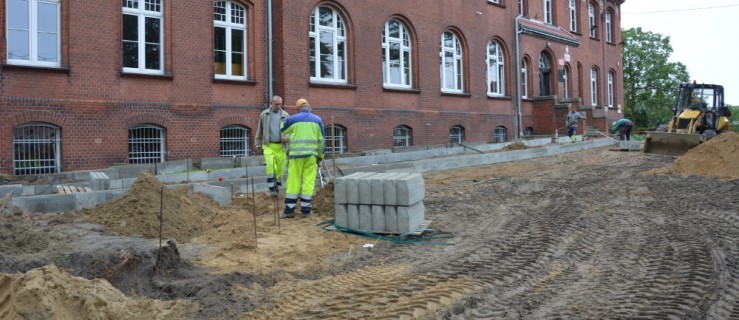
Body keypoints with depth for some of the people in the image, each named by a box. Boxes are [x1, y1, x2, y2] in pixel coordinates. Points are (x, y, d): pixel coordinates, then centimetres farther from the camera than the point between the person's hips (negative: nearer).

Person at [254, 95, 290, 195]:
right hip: (268, 145, -1)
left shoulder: (285, 115, 1)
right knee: (270, 165, -14)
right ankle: (272, 186, -6)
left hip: (281, 145, 1)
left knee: (280, 166, 3)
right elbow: (259, 130, 11)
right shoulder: (264, 114, 3)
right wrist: (258, 143, 11)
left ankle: (277, 185, 21)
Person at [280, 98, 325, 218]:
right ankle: (305, 210, 5)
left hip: (296, 154, -1)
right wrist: (320, 155, 17)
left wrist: (287, 138, 39)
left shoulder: (292, 119, 1)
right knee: (309, 181, 4)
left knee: (293, 181, 3)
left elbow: (283, 133, 17)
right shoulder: (317, 119, 5)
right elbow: (321, 140, 7)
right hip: (311, 155, 1)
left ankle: (289, 210, 7)